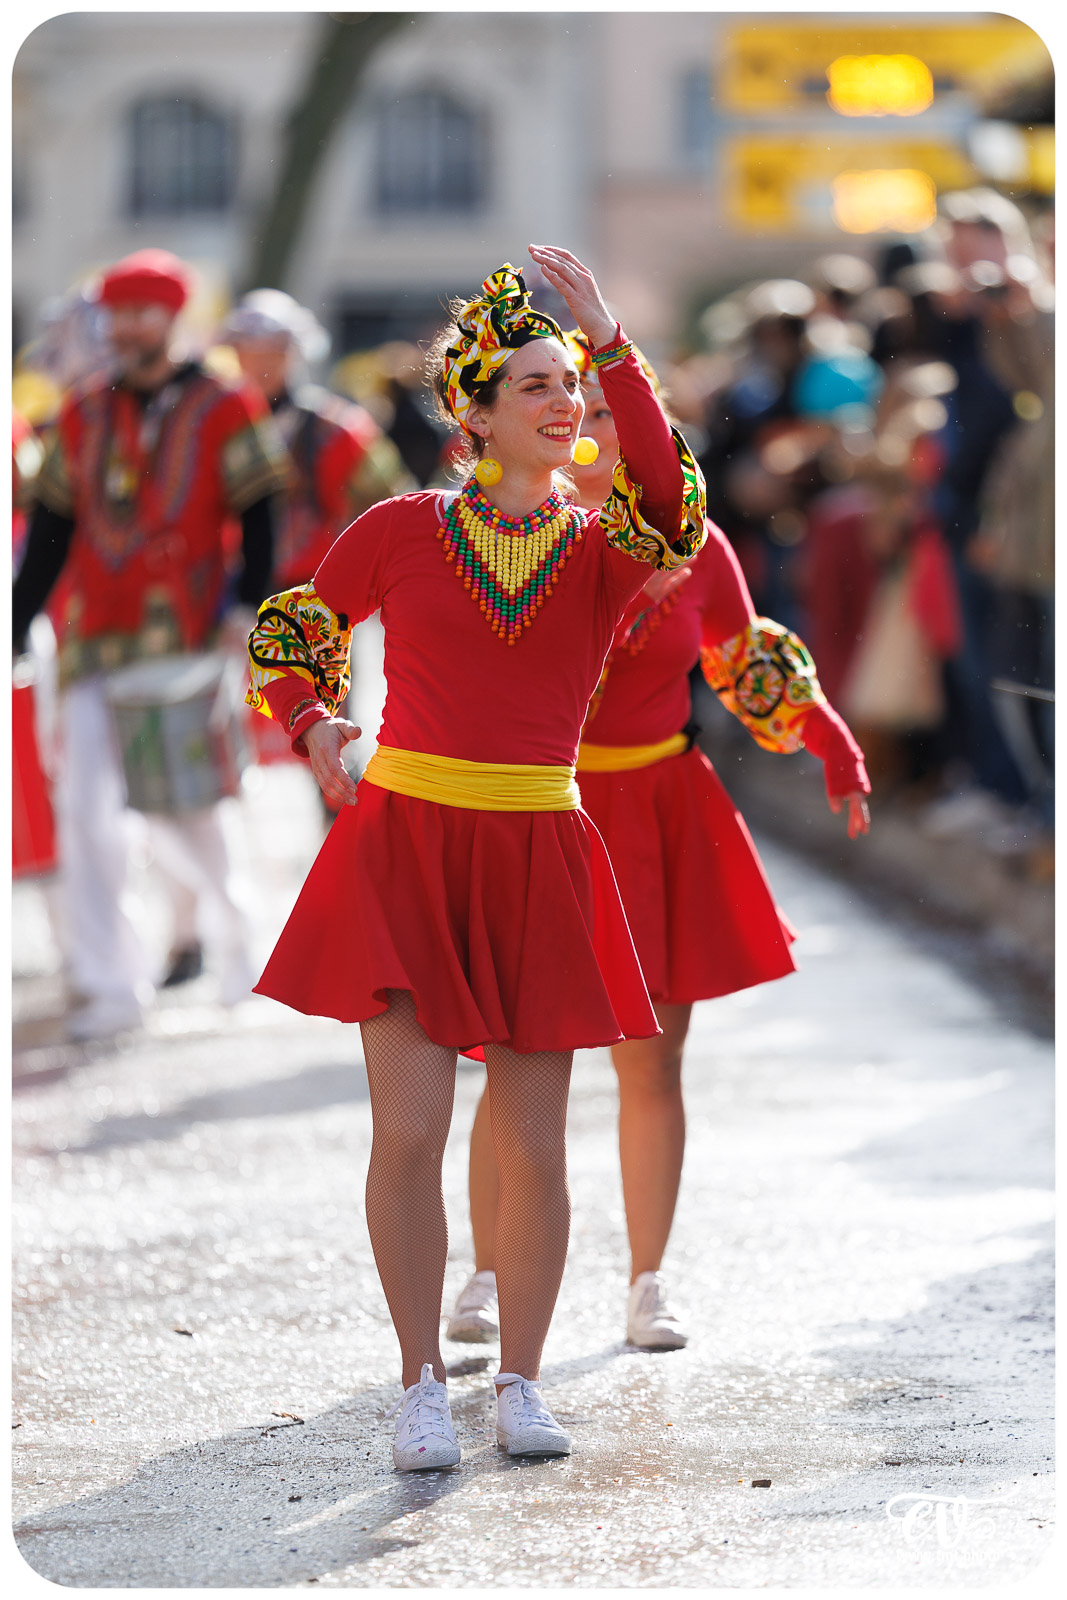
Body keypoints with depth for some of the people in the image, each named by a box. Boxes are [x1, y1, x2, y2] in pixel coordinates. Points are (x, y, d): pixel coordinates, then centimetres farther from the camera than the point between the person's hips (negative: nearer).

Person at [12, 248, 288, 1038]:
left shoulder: (224, 411, 0)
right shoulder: (83, 415, 12)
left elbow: (259, 519, -1)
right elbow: (52, 528, 16)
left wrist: (248, 607, -13)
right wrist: (19, 622, 12)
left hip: (185, 641, -4)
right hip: (95, 643, 4)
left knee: (178, 809, -2)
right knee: (86, 805, -6)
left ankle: (240, 927, 27)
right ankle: (110, 986, -1)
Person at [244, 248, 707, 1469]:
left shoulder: (603, 549, 4)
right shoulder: (402, 530, 3)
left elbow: (670, 511, -21)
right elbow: (286, 633, 18)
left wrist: (611, 345, -24)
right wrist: (312, 729, 0)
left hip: (536, 862, 1)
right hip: (402, 846, -1)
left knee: (533, 1149, 3)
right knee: (409, 1130, -7)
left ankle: (521, 1381, 18)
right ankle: (422, 1388, 6)